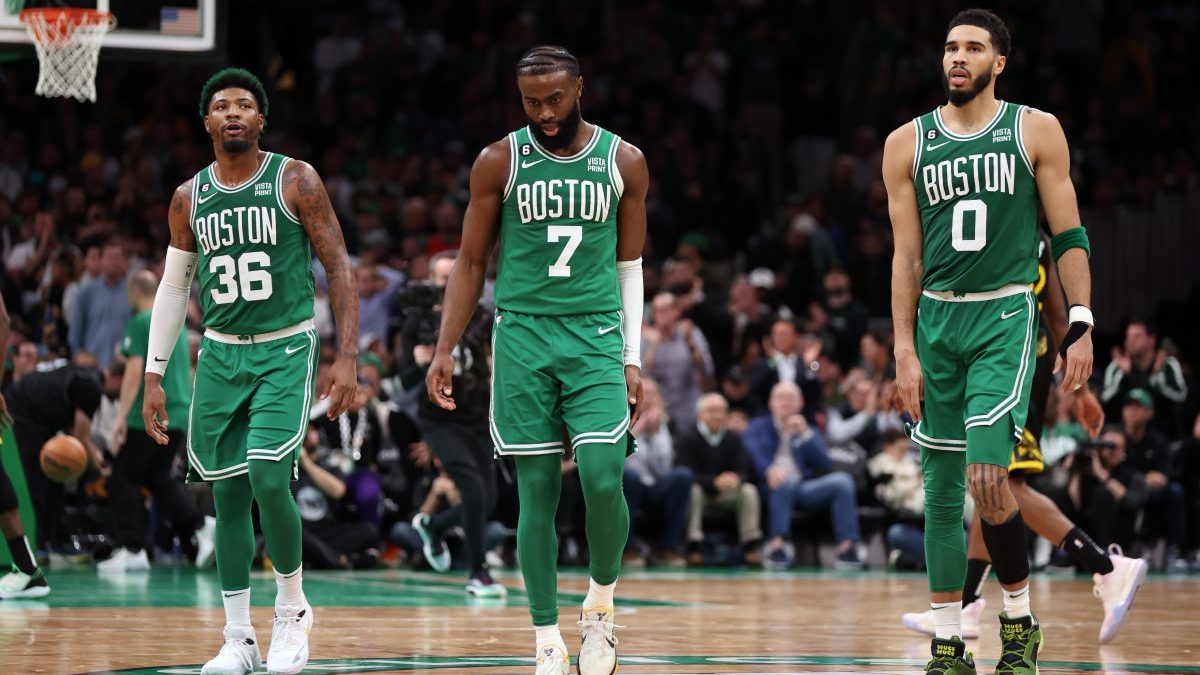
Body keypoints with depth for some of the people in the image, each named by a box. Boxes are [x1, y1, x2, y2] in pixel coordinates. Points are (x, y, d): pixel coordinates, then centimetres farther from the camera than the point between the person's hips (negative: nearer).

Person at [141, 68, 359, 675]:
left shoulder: (295, 181, -5)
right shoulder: (189, 199, 6)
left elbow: (339, 268, -4)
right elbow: (173, 288, 14)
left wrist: (347, 358, -12)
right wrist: (153, 377, 10)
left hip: (286, 350, -4)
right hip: (220, 353, 4)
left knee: (268, 477, -19)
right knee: (227, 493, 2)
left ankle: (293, 608, 3)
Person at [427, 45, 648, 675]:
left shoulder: (624, 162, 5)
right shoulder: (499, 162, 2)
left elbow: (629, 266, 11)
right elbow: (470, 262, 8)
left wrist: (633, 358, 6)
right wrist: (445, 350, 1)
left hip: (596, 338, 0)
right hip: (523, 337, 0)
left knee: (603, 479, -14)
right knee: (537, 491, -1)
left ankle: (601, 599, 12)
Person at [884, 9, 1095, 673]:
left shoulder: (1035, 131, 0)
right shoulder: (908, 144, 6)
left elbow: (1069, 236, 1)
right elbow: (907, 255, 6)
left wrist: (1081, 326, -6)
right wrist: (905, 351, 0)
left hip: (1005, 317, -3)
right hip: (937, 319, 3)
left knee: (986, 476, -17)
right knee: (941, 487, 5)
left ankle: (1019, 621, 2)